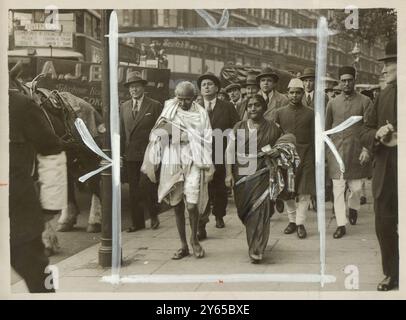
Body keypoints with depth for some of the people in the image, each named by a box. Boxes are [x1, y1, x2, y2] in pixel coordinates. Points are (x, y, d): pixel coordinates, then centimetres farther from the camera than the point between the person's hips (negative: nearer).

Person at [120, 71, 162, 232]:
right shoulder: (124, 107, 12)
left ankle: (153, 215, 14)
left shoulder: (155, 106, -1)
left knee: (144, 187, -10)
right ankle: (137, 222, 18)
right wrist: (121, 153, 8)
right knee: (133, 190, 8)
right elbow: (122, 132, 14)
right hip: (130, 155, 5)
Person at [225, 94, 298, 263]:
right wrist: (229, 173, -5)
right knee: (245, 212, 11)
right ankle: (255, 243, 35)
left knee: (259, 211, -10)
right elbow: (230, 150, 3)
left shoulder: (273, 128, 2)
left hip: (262, 176, -2)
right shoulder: (239, 127, 4)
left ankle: (256, 250, -2)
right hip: (241, 175, 2)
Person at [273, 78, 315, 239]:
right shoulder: (280, 113, 6)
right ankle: (292, 220, 21)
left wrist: (316, 159, 1)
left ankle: (300, 223, 7)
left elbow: (314, 138, 5)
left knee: (304, 192, -2)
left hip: (305, 157, -1)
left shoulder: (310, 113, 5)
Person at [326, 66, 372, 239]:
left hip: (356, 151, -1)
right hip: (336, 150, 1)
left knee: (356, 187, 5)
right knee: (338, 188, -1)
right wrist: (324, 151, 9)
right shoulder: (332, 103, 7)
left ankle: (353, 208, 38)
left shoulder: (365, 101, 0)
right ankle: (341, 225, 7)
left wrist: (366, 149, -11)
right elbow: (327, 128, 12)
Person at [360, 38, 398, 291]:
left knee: (394, 228, 2)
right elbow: (364, 133, 10)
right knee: (384, 227, 13)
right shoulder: (384, 95, 10)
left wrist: (398, 140, -23)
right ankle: (392, 274, 31)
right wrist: (377, 135, -11)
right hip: (384, 175, 5)